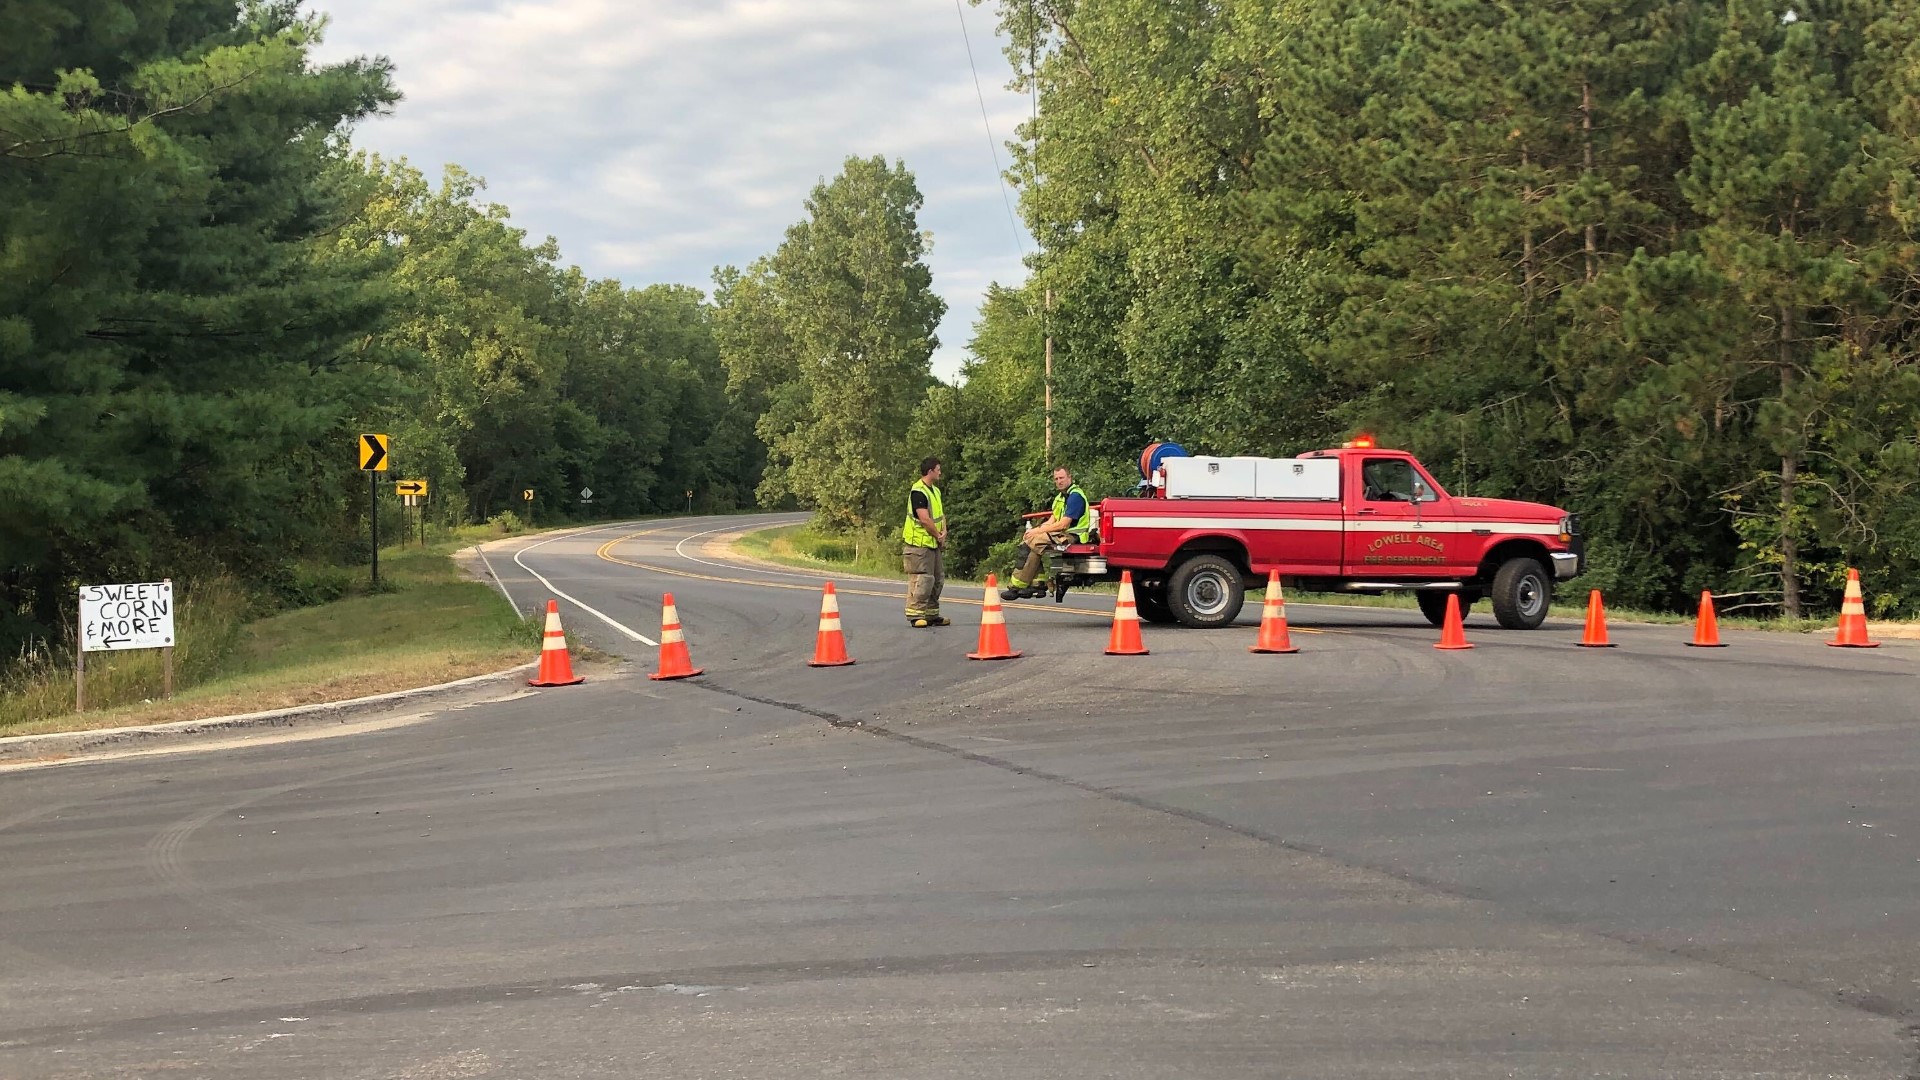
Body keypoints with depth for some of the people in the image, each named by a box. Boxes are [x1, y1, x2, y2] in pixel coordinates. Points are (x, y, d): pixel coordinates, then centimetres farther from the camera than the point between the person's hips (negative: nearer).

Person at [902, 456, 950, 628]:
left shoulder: (935, 491, 15)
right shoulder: (918, 492, -17)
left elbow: (941, 513, 16)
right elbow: (925, 519, -22)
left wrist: (944, 532, -2)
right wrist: (938, 536, -11)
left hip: (933, 543, 10)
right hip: (919, 543, -10)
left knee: (938, 578, 13)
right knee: (922, 579, -11)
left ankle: (931, 614, 21)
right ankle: (915, 614, -7)